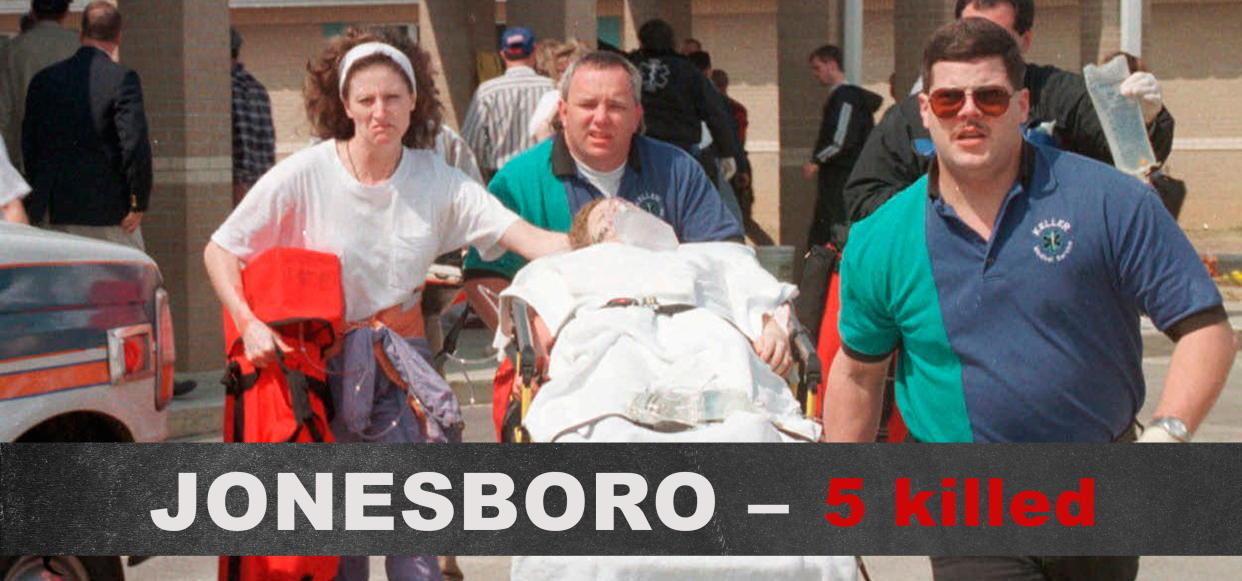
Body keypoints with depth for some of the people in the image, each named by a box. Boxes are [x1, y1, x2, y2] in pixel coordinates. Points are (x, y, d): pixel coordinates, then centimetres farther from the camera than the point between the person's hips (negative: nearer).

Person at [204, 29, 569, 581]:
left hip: (398, 357, 1)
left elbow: (529, 238, -13)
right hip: (317, 363, -1)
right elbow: (220, 251, -3)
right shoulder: (306, 175, -9)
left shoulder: (437, 180, -3)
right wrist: (248, 322, -19)